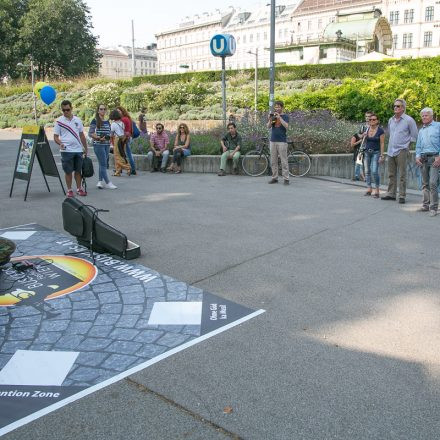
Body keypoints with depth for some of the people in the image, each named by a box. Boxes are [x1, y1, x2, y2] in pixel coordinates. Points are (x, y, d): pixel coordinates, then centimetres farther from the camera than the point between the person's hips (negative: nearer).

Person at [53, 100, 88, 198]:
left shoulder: (77, 120, 9)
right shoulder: (59, 121, 0)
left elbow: (82, 135, 15)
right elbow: (55, 136, 0)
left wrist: (85, 148, 14)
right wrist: (60, 143, -20)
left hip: (78, 149, 3)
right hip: (66, 150, -3)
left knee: (78, 170, 8)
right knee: (68, 171, 2)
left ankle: (79, 188, 18)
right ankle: (69, 190, 12)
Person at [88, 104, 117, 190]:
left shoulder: (107, 121, 14)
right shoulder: (95, 121, -4)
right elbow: (90, 133, -8)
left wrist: (110, 137, 0)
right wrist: (99, 138, -21)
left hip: (107, 145, 6)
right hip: (98, 145, -6)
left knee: (103, 164, 8)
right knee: (103, 164, -7)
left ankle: (100, 181, 15)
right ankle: (107, 183, -4)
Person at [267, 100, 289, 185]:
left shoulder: (285, 116, 2)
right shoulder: (273, 115, 14)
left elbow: (286, 126, -14)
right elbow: (268, 126, 5)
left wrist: (279, 118, -20)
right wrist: (270, 119, -12)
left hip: (282, 141, -5)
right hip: (273, 141, 5)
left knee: (284, 161, -5)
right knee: (273, 161, 5)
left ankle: (286, 179, -3)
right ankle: (274, 178, 12)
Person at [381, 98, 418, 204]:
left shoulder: (409, 120, -4)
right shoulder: (391, 120, 13)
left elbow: (414, 136, 2)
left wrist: (406, 143, 3)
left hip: (401, 151, -6)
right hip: (390, 151, 6)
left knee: (402, 175, -5)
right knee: (391, 174, 10)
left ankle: (402, 196, -2)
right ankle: (391, 194, 16)